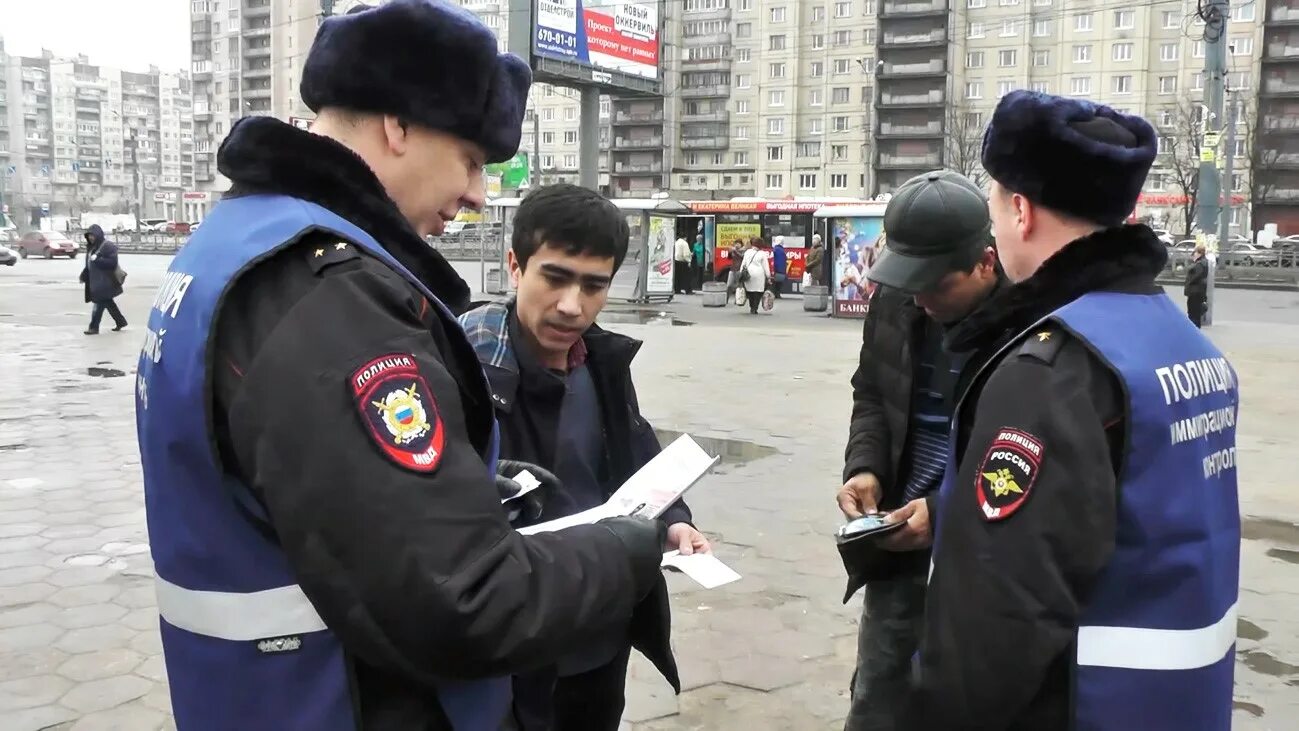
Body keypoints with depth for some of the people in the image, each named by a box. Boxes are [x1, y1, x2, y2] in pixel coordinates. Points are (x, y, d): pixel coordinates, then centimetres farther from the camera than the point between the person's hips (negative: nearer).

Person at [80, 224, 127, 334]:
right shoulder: (92, 247, 14)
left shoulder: (108, 246, -12)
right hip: (96, 281, 9)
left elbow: (112, 262, -19)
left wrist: (97, 259, -23)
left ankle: (94, 327, -4)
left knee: (99, 304, -8)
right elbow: (89, 264, 19)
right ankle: (120, 321, 25)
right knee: (108, 303, 14)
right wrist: (84, 276, 11)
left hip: (105, 281, -9)